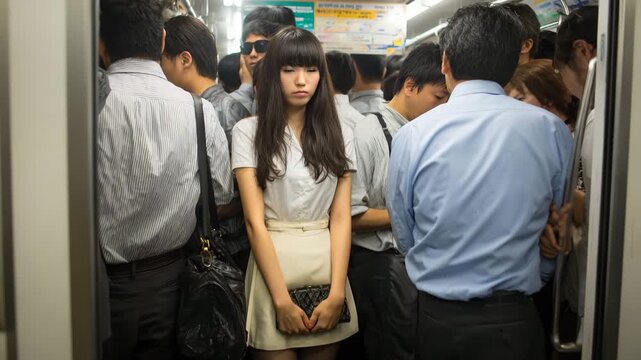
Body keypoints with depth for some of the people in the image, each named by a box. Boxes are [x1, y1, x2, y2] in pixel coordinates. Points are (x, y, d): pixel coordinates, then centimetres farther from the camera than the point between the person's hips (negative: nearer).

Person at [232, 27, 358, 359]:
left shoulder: (340, 134, 5)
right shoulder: (249, 132, -3)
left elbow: (341, 217, 0)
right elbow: (255, 221, -8)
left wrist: (337, 293, -10)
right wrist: (282, 299, -14)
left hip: (328, 264, 3)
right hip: (272, 263, -3)